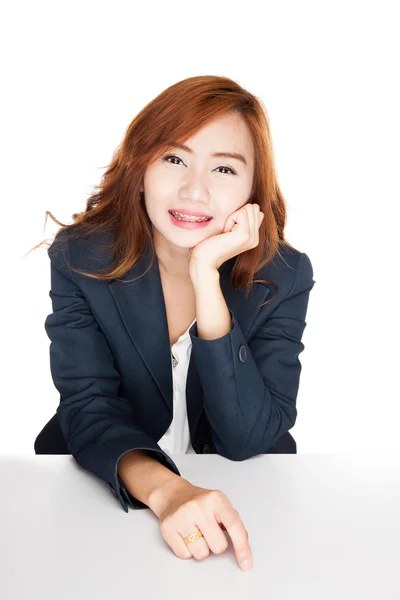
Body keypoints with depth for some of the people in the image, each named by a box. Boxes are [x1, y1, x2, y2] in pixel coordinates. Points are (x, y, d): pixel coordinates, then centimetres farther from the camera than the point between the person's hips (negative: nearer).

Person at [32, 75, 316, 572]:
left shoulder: (284, 276, -12)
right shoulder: (80, 258, -11)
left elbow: (251, 441, -20)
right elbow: (88, 409, -16)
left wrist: (207, 277, -28)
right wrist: (166, 490, -36)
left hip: (238, 503, 1)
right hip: (99, 491, 0)